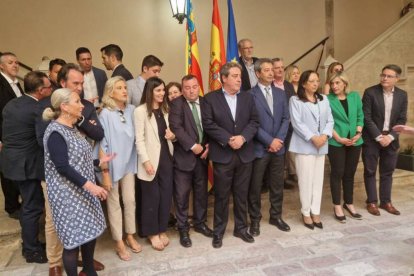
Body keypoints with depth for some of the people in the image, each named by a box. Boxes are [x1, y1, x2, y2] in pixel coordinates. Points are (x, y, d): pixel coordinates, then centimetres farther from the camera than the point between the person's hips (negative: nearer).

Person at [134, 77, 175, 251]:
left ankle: (162, 230, 27)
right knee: (151, 197, 6)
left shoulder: (165, 110, 13)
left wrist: (173, 136, -3)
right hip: (151, 160, -6)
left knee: (166, 195, 10)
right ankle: (152, 233, 23)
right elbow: (139, 139, -12)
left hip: (166, 157, 6)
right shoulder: (140, 111, -9)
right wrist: (146, 161, -17)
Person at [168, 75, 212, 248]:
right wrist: (192, 146, -20)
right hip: (184, 155, -4)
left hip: (202, 155, 5)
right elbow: (176, 127, -18)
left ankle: (200, 223, 34)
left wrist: (209, 145, -6)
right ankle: (183, 229, 20)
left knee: (201, 192, 15)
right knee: (182, 194, 3)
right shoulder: (176, 104, -7)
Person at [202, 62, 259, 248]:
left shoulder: (248, 97, 9)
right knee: (221, 196, 6)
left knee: (241, 195, 13)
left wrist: (242, 137, -14)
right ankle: (218, 232, 22)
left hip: (245, 154, 3)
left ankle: (241, 228, 30)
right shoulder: (210, 98, -2)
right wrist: (228, 140, -17)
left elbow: (254, 121, 3)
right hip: (222, 155, -3)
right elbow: (208, 124, -10)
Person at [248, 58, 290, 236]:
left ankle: (276, 216, 30)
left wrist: (279, 139, -6)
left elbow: (286, 119, 7)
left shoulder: (280, 93, 11)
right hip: (259, 148, -5)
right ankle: (255, 220, 22)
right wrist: (270, 141, -14)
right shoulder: (250, 95, -7)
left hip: (278, 147, 5)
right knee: (255, 186, 6)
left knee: (277, 185, 14)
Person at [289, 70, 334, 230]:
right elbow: (297, 123, -11)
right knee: (306, 180, -1)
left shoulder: (324, 99, 13)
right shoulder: (295, 100, -3)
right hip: (304, 146, -5)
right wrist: (312, 137, -18)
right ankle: (306, 213, 13)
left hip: (321, 146, 5)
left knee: (318, 179, 8)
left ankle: (315, 212, 18)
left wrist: (325, 135, -10)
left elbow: (330, 120, 8)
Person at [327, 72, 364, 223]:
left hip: (354, 141, 4)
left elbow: (360, 117, 9)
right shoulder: (328, 99, -5)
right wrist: (338, 138, -14)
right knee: (337, 173, 2)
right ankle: (337, 207, 12)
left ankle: (349, 203, 26)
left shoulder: (355, 96, 7)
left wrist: (358, 133, -5)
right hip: (336, 142, -4)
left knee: (350, 173, 12)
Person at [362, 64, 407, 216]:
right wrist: (378, 137, -15)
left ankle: (386, 201, 24)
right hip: (372, 138, -3)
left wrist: (390, 136, -10)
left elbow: (402, 119, 3)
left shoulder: (402, 95, 3)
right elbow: (366, 118, -11)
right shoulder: (370, 92, -8)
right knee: (370, 171, 4)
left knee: (387, 171, 11)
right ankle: (372, 202, 16)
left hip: (391, 139, 3)